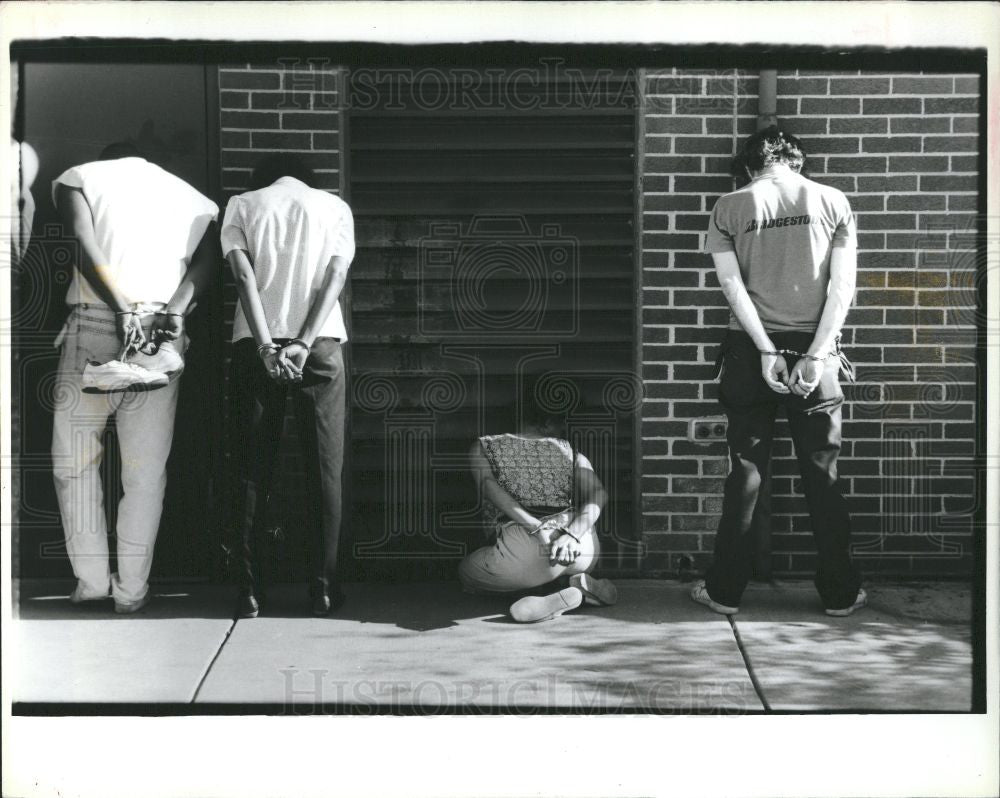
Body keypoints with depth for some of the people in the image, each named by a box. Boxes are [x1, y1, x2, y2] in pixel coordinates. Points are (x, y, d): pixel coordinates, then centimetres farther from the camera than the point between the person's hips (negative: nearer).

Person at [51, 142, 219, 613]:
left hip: (93, 325, -2)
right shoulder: (195, 199, 22)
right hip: (164, 333, 2)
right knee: (146, 472, 6)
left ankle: (92, 578, 12)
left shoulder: (77, 178, 14)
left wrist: (123, 309, -15)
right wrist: (176, 310, -12)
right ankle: (132, 589, 7)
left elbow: (87, 247, -6)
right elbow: (206, 260, 1)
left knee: (75, 461, 12)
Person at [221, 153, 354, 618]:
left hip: (257, 345, 0)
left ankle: (251, 591, 4)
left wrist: (266, 346, -13)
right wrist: (304, 344, -10)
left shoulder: (242, 204, 12)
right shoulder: (335, 206, 14)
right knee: (324, 470, 5)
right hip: (320, 345, 0)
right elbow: (336, 276, -1)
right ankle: (323, 588, 7)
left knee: (253, 473, 5)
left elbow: (244, 275, -4)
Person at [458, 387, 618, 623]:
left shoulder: (483, 447, 20)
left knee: (466, 571, 27)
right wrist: (572, 534, -11)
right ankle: (579, 582, 7)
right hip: (583, 547, 6)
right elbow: (597, 494, 3)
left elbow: (490, 487, -2)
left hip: (525, 541, -5)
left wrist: (536, 528, -12)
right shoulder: (570, 451, 22)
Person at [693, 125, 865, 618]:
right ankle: (839, 592, 14)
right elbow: (842, 285, -4)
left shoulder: (729, 207, 3)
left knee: (746, 471, 6)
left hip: (750, 350, 0)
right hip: (814, 347, 0)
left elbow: (732, 284, -7)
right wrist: (816, 354, -9)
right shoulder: (832, 202, 5)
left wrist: (767, 351, -10)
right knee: (822, 474, 7)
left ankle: (725, 590, 11)